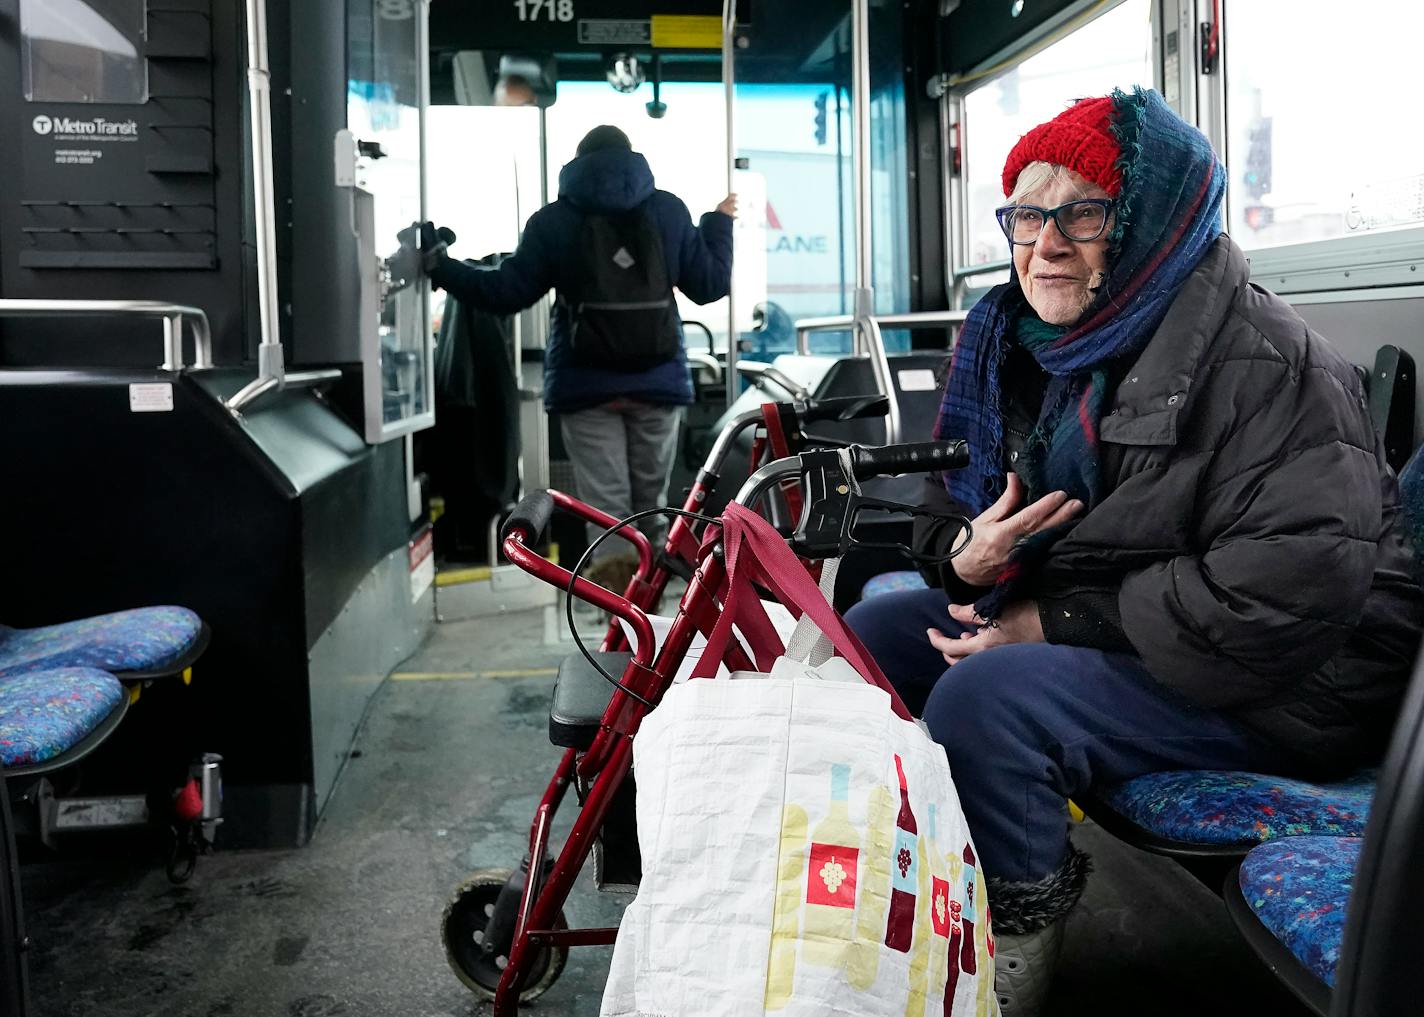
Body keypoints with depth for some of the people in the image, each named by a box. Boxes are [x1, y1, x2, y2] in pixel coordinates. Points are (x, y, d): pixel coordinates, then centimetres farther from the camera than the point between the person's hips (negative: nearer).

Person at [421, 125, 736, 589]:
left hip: (585, 386, -2)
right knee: (651, 495, 13)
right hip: (658, 379, 2)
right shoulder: (668, 211, 6)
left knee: (605, 499, -2)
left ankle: (615, 581, -13)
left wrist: (437, 265, 10)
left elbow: (505, 292, -3)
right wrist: (720, 222, 25)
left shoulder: (553, 221, 1)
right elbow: (710, 284, 8)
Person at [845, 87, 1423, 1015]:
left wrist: (1060, 621, -24)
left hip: (1276, 682, -9)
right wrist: (968, 557, -13)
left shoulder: (1261, 360, -20)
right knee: (866, 635, 2)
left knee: (984, 698, -31)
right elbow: (955, 511, 14)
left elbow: (1293, 585, -28)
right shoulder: (1018, 346, 6)